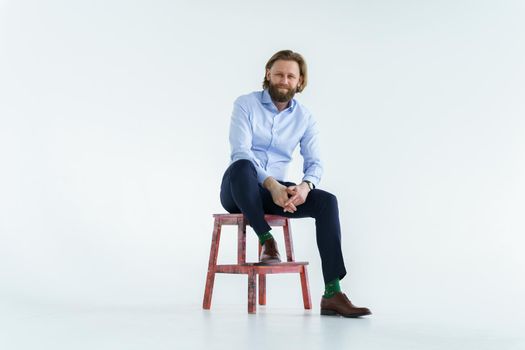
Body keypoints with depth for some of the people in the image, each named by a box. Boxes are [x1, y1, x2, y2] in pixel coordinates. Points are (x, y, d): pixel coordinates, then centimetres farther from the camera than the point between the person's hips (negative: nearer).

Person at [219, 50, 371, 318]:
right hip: (238, 191, -4)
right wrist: (271, 184, -31)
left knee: (326, 201, -22)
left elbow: (314, 163, 0)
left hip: (276, 190, 4)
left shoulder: (305, 118, 7)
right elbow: (240, 152, -17)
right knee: (242, 166, -39)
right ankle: (266, 240, -22)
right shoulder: (245, 104, -5)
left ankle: (332, 293, -28)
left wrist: (305, 186, -24)